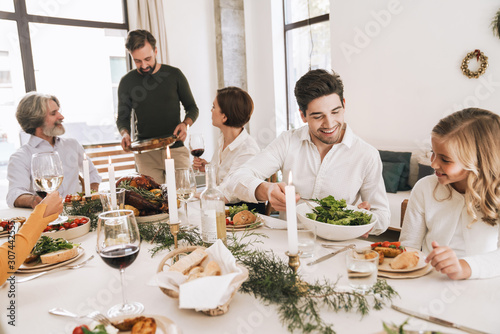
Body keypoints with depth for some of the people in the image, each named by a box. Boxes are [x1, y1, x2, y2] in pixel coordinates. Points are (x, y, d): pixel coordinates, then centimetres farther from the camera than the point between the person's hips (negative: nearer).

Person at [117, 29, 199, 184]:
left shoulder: (174, 74, 3)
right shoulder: (127, 82, 6)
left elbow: (192, 108, 10)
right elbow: (122, 117, 15)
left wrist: (185, 124, -10)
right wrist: (124, 133, -7)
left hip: (176, 149, 0)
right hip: (145, 154, 0)